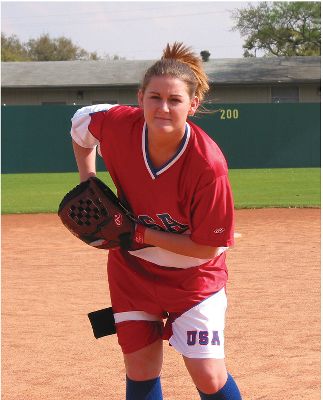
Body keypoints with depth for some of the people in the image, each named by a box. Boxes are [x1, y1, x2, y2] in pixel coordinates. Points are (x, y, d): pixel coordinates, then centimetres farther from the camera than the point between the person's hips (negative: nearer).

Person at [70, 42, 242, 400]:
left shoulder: (207, 164, -30)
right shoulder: (118, 125, -20)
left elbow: (208, 246, -22)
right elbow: (81, 123, 6)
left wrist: (140, 235, -25)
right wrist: (87, 182, -2)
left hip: (194, 274, -3)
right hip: (132, 268, 4)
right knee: (140, 371, 8)